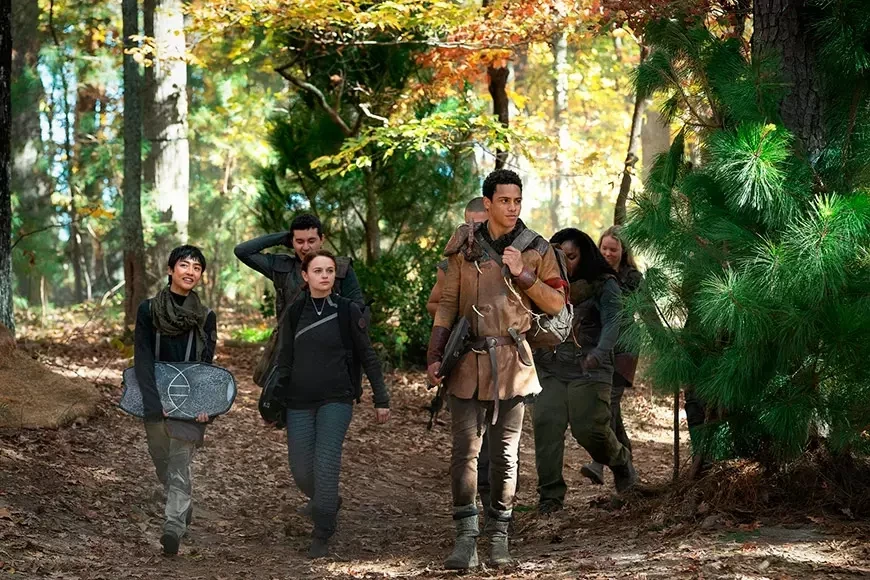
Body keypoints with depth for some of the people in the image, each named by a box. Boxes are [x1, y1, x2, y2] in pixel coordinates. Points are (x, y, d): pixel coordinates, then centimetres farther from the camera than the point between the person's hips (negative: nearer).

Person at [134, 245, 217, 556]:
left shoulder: (205, 317, 5)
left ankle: (174, 526, -22)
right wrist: (153, 401, -18)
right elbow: (143, 359, -6)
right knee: (161, 459, 13)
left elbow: (206, 364, 1)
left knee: (180, 462, -14)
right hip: (155, 398, 2)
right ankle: (183, 505, 38)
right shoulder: (148, 310, 2)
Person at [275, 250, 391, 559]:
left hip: (336, 400, -3)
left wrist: (381, 398, -1)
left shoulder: (348, 311, -3)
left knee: (326, 464, -15)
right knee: (301, 470, 2)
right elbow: (284, 360, 11)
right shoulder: (294, 313, 5)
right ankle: (328, 505, 33)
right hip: (299, 402, 3)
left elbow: (367, 356, 1)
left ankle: (322, 536, -6)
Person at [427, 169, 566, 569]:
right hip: (469, 362, 0)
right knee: (464, 450, -5)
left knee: (505, 454, 5)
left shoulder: (537, 249, 3)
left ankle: (499, 537, 14)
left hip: (512, 362, 0)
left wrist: (523, 275, -12)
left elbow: (556, 304, 2)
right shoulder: (465, 246, 4)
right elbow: (447, 303, 8)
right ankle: (465, 538, -3)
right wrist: (435, 355, 2)